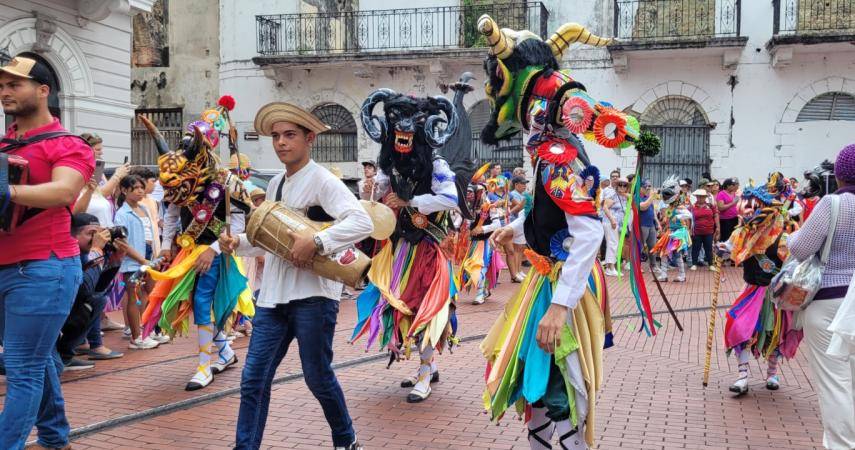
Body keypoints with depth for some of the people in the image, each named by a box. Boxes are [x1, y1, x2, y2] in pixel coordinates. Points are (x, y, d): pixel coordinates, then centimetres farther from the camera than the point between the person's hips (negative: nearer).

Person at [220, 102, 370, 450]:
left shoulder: (322, 181, -10)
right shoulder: (275, 184, 13)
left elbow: (362, 222, -23)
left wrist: (315, 243, -30)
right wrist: (239, 243, 5)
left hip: (312, 294, -6)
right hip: (273, 294, 7)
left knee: (318, 377, 6)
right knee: (254, 378, 3)